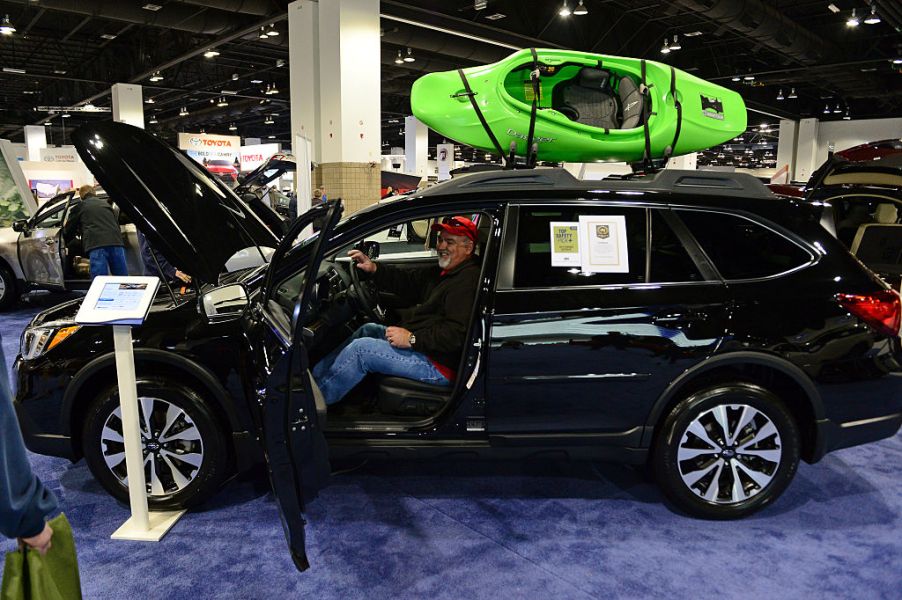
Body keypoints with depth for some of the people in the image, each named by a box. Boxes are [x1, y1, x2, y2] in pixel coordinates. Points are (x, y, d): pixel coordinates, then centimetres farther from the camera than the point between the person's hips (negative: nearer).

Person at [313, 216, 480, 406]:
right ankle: (317, 373, 21)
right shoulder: (445, 272, 15)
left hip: (438, 366, -11)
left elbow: (457, 334, -30)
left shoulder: (467, 281, -21)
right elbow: (410, 281, 16)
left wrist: (412, 339, -27)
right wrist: (374, 269, 2)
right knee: (369, 329, 17)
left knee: (361, 348, -14)